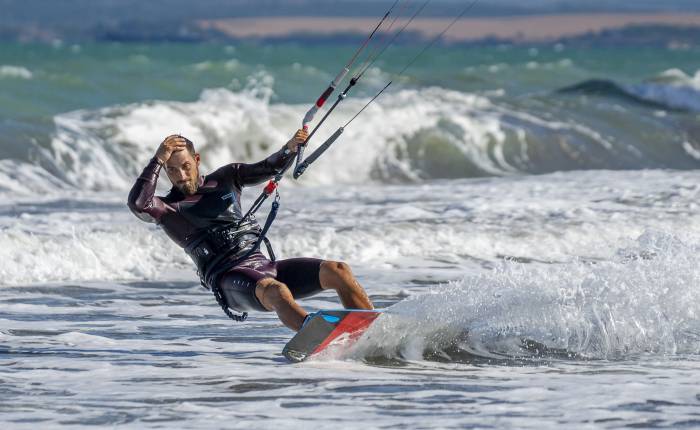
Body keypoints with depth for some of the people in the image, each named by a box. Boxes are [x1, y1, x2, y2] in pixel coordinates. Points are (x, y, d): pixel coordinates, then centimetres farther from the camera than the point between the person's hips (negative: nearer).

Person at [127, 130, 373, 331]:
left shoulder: (226, 178, 20)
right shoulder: (168, 209, 7)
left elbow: (268, 168, 13)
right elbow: (137, 205, -14)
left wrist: (290, 148, -8)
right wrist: (158, 160, -11)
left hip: (263, 266, 6)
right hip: (228, 279, -6)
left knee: (337, 271, -13)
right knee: (275, 291, -39)